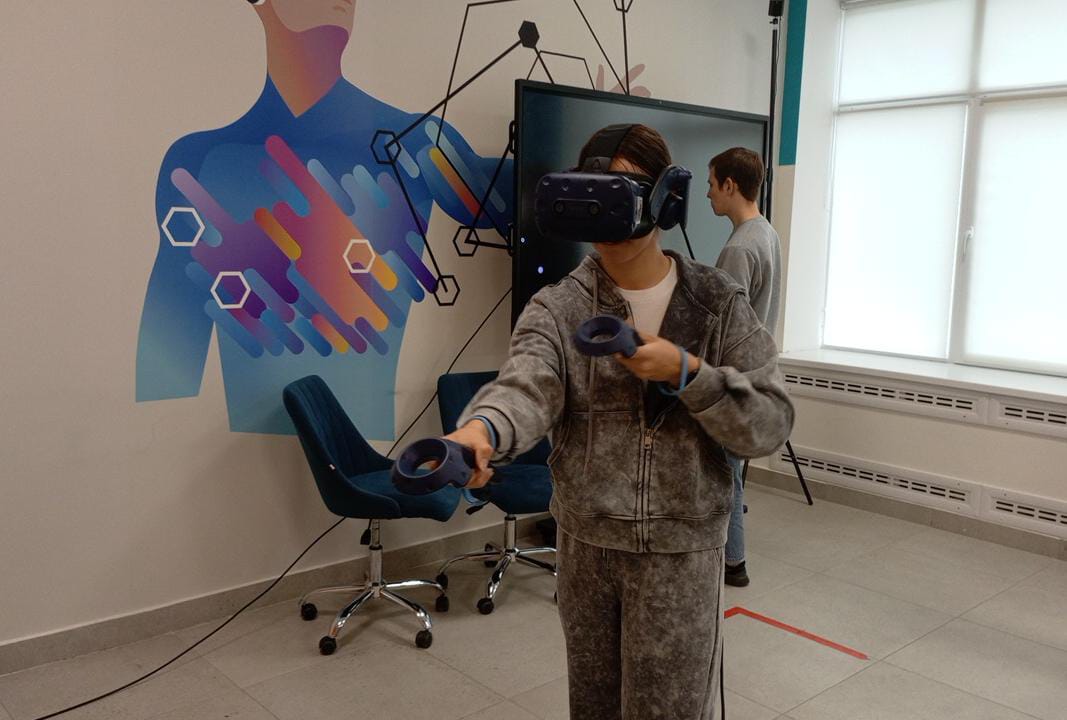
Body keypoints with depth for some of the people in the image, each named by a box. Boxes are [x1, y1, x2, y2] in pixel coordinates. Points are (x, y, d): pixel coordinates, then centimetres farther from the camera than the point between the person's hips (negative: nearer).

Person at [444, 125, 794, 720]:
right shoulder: (557, 308, -6)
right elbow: (525, 385, -25)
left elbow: (771, 423, -8)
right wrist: (481, 429, -48)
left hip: (681, 549, -1)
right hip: (585, 542, 2)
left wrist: (687, 372, -23)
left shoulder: (721, 304, -5)